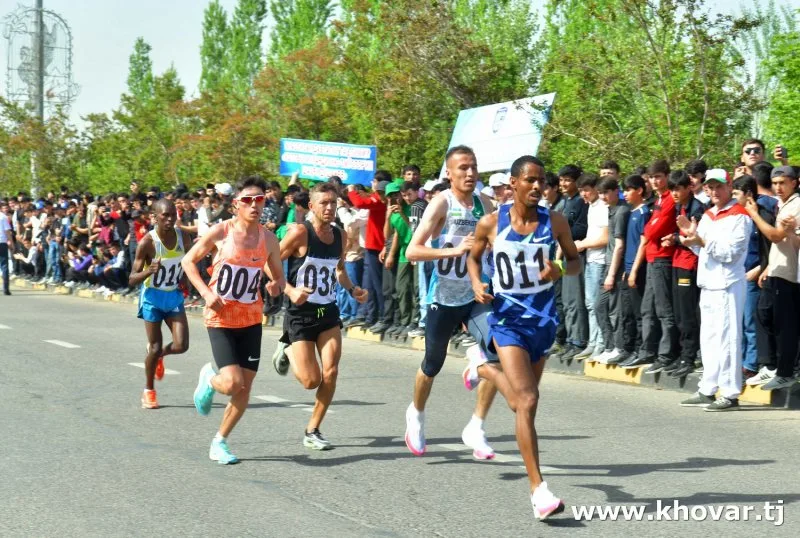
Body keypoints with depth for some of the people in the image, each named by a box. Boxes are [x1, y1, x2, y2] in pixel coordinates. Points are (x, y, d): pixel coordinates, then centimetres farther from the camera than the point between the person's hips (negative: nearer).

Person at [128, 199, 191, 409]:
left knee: (181, 345, -7)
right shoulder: (147, 242, -19)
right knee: (155, 347, 0)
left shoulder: (184, 237, -7)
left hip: (175, 296, 4)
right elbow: (132, 280, -18)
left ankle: (157, 354, 28)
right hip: (153, 297, -3)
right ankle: (148, 391, 21)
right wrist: (149, 271, -37)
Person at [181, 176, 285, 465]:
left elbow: (279, 277, 12)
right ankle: (209, 378, 20)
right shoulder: (221, 232, -9)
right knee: (233, 383, -16)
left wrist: (276, 286, -12)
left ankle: (220, 442, 21)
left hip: (251, 319, 4)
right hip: (221, 317, -4)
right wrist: (206, 293, -12)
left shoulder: (268, 239, 2)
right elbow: (188, 261, 1)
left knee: (245, 387, 3)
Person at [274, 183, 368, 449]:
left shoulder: (339, 235, 4)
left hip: (329, 312, 5)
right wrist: (290, 290, -25)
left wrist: (352, 289, 5)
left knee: (330, 373, -7)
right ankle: (287, 351, 29)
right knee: (311, 380, -5)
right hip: (301, 313, -5)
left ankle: (312, 431, 10)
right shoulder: (300, 232, -14)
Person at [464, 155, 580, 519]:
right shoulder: (491, 223, -6)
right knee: (527, 401, -16)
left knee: (522, 399, 19)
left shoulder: (555, 222, -3)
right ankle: (538, 490, -12)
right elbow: (473, 257, 11)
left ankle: (482, 368, 51)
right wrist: (476, 284, -9)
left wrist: (561, 270, -15)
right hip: (507, 317, -3)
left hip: (543, 318, 3)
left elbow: (575, 261, 8)